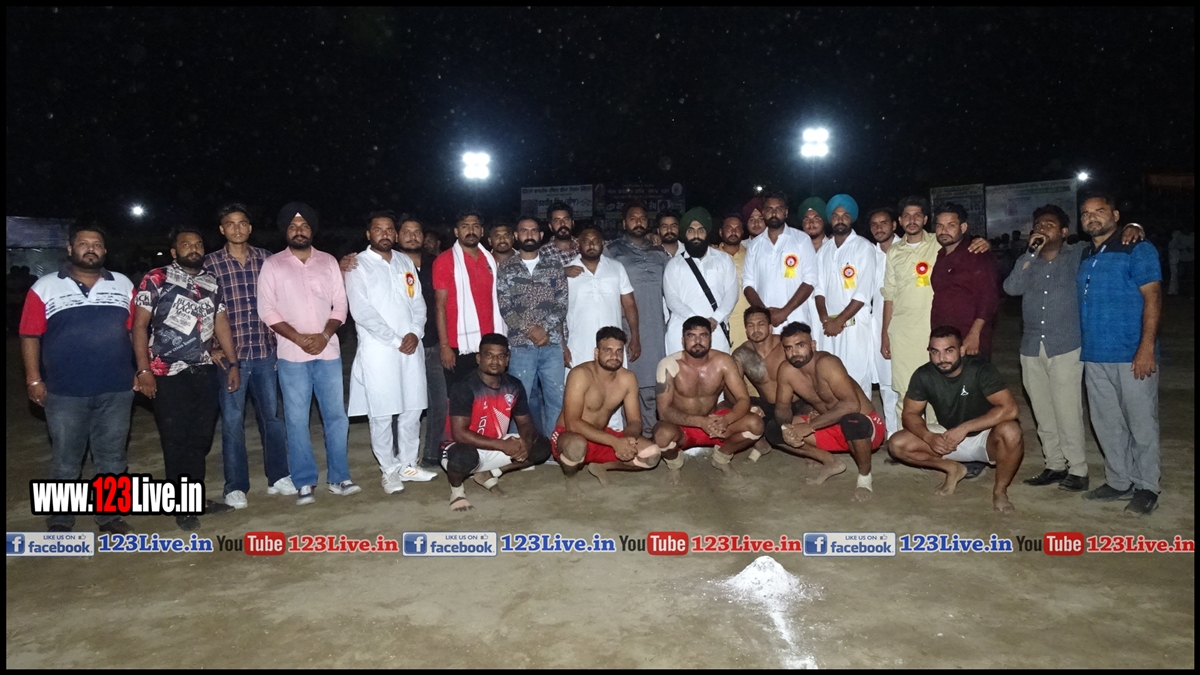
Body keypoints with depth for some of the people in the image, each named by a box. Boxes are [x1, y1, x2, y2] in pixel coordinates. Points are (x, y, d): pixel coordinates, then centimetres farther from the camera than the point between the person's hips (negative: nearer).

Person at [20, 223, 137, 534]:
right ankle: (59, 521, 22)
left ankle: (110, 514, 24)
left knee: (112, 458, 11)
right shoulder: (45, 287, 1)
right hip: (65, 393, -2)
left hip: (116, 390, 2)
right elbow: (30, 335, 0)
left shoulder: (123, 284, 7)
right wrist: (33, 379, -6)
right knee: (65, 461, 9)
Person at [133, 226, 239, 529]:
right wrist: (143, 370, -14)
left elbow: (221, 323, 13)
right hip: (169, 375, -5)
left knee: (202, 438, 11)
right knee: (176, 440, 3)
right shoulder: (155, 280, -5)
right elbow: (139, 326, -7)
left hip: (205, 372, 5)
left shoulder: (211, 283, 10)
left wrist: (232, 363, 7)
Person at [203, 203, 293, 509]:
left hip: (265, 352, 3)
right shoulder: (211, 263, 0)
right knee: (232, 420, 4)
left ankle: (277, 477, 24)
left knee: (272, 415, 11)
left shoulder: (265, 258, 6)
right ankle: (235, 486, 16)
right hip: (230, 354, -2)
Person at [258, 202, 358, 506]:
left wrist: (324, 336, -10)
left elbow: (340, 305, 6)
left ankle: (339, 477, 16)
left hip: (328, 351, 2)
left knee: (336, 415, 5)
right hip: (292, 355, -2)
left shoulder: (328, 262, 9)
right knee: (297, 420, 1)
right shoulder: (272, 265, 3)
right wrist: (299, 338, -13)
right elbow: (266, 310, -3)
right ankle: (305, 483, 10)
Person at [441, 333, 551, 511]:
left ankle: (489, 474, 8)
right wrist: (503, 445, -29)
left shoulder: (514, 386, -3)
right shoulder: (464, 387, -21)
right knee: (464, 456, -40)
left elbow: (525, 423, 3)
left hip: (497, 447, 6)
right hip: (467, 449, -6)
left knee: (542, 446, -6)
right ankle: (456, 488, -3)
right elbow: (460, 433, -26)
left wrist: (525, 442, -22)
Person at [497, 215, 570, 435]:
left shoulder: (554, 265, 10)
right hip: (520, 346, -1)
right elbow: (504, 308, -2)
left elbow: (562, 305, 7)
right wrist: (530, 329, -13)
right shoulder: (506, 268, 6)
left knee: (557, 400, 3)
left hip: (553, 345, 1)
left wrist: (563, 342, 0)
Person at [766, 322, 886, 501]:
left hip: (866, 425, -6)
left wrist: (809, 426, -37)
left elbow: (852, 405, -38)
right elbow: (782, 405, 0)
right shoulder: (786, 370, -11)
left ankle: (864, 475, -10)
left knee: (853, 422, -42)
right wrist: (785, 426, -23)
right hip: (831, 428, 6)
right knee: (774, 430, -7)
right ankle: (830, 462, 10)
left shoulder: (826, 363, -29)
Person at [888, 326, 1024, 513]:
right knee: (898, 444, -16)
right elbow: (910, 414, -8)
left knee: (1010, 432, -37)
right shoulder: (924, 375, -14)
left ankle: (1000, 490, -9)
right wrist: (929, 437, -29)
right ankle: (953, 469, 8)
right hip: (947, 437, 3)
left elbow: (1009, 409, -32)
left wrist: (964, 428, -35)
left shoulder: (981, 370, -23)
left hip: (984, 437, -3)